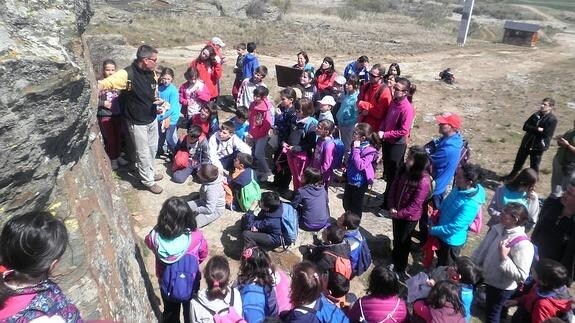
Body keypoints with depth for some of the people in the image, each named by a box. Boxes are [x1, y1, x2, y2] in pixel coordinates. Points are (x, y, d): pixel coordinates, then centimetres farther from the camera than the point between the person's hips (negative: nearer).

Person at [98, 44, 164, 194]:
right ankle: (148, 181, 25)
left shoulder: (152, 73, -2)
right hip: (137, 123, -6)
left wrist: (158, 103, -8)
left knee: (153, 148, 22)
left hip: (152, 119, 7)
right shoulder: (127, 74, -24)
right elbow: (104, 83, -33)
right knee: (143, 153, 7)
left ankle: (151, 171, 45)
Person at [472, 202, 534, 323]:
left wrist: (504, 258, -36)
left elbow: (521, 275, -31)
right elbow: (481, 249, 2)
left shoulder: (523, 245, -30)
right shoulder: (498, 229, -10)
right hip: (490, 279, 5)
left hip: (501, 287, -5)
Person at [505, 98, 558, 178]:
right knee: (519, 161, 19)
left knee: (534, 166, 7)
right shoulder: (536, 114, 2)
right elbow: (525, 127, -5)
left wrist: (532, 129, -16)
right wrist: (537, 129, -19)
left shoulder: (552, 119, -14)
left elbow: (546, 134, -23)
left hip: (538, 147, -5)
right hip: (526, 143, 6)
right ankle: (512, 175, 39)